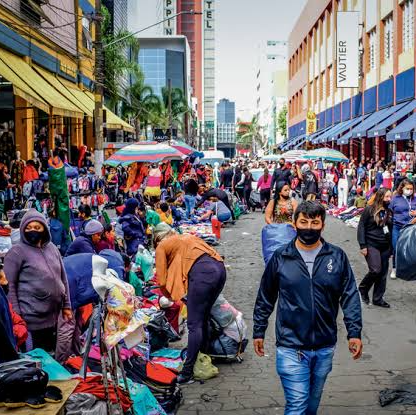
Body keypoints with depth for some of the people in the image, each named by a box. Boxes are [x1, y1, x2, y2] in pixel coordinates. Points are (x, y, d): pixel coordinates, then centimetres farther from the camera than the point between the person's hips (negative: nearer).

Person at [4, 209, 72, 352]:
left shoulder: (52, 248, 9)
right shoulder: (17, 252, -9)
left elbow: (63, 278, 15)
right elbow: (9, 285, -11)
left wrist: (66, 305, 13)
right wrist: (16, 315, -15)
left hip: (52, 314, 6)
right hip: (32, 317, -6)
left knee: (50, 352, 16)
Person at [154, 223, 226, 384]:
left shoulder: (161, 247, 16)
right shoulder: (188, 237, 35)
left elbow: (162, 281, 11)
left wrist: (171, 296, 31)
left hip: (202, 272, -7)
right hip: (220, 268, 7)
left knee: (194, 325, -4)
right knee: (203, 319, 20)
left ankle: (187, 373, -4)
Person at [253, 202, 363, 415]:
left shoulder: (337, 257, -2)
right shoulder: (280, 257, -4)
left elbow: (350, 297, 1)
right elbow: (265, 299, 4)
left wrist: (354, 333, -5)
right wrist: (258, 332, 8)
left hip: (325, 347, 2)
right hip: (291, 346, -2)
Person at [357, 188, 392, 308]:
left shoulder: (389, 212, 9)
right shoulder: (369, 210, -7)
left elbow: (391, 230, 17)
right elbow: (361, 227, -7)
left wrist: (391, 248, 15)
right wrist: (362, 245, -12)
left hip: (385, 247, 6)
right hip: (372, 245, -6)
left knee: (383, 273, 5)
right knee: (375, 270, -16)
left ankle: (378, 298, 17)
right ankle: (363, 288, 11)